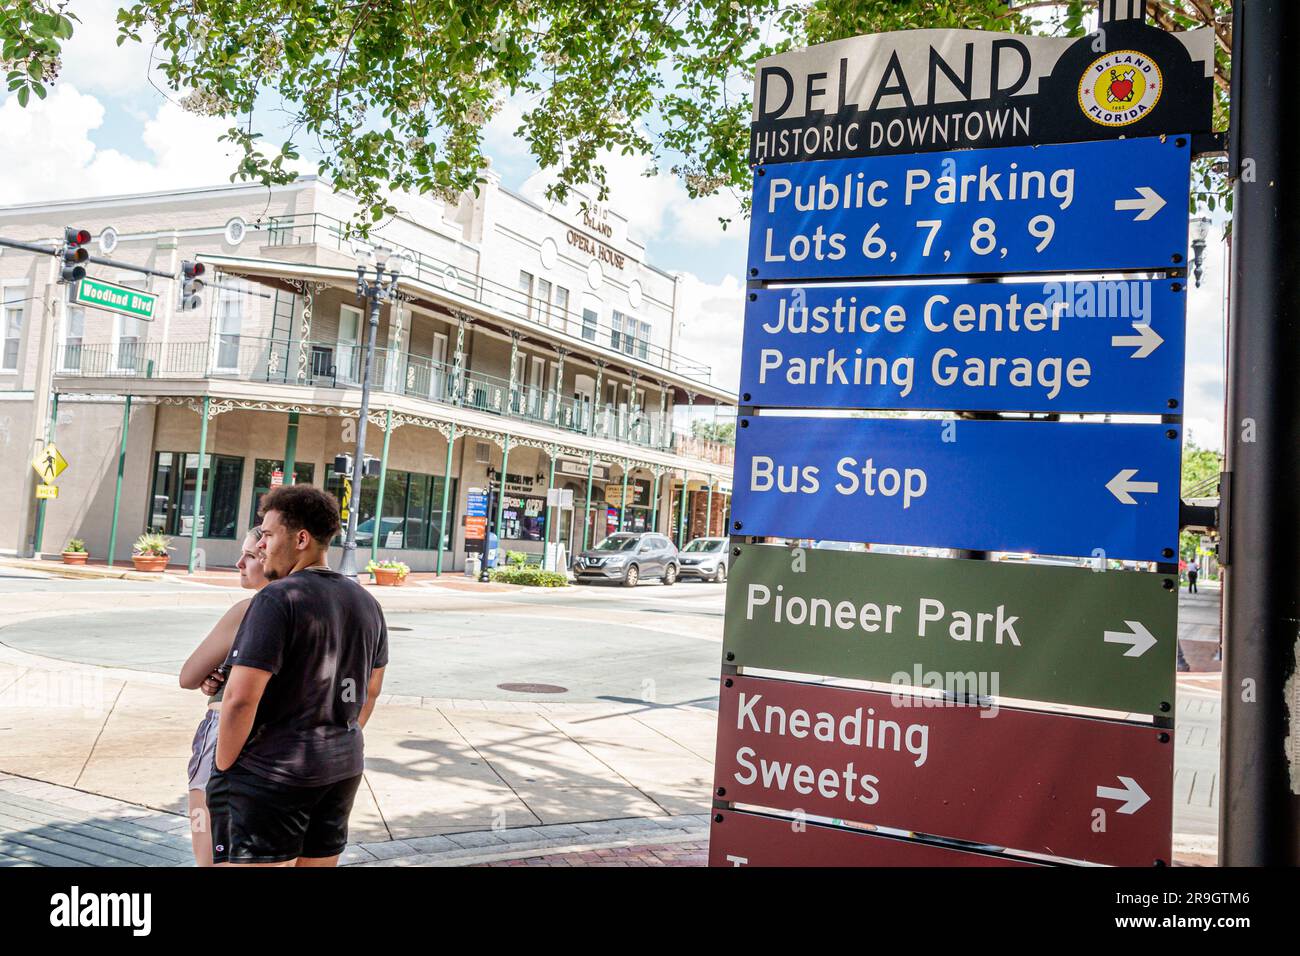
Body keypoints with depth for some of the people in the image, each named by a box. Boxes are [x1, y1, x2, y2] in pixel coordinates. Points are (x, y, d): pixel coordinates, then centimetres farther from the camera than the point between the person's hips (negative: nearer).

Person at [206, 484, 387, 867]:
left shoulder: (277, 599, -16)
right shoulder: (366, 603, 8)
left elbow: (240, 698, -21)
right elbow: (371, 690, 17)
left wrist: (224, 767, -8)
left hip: (270, 772, -7)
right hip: (344, 770, 7)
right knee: (318, 860, 17)